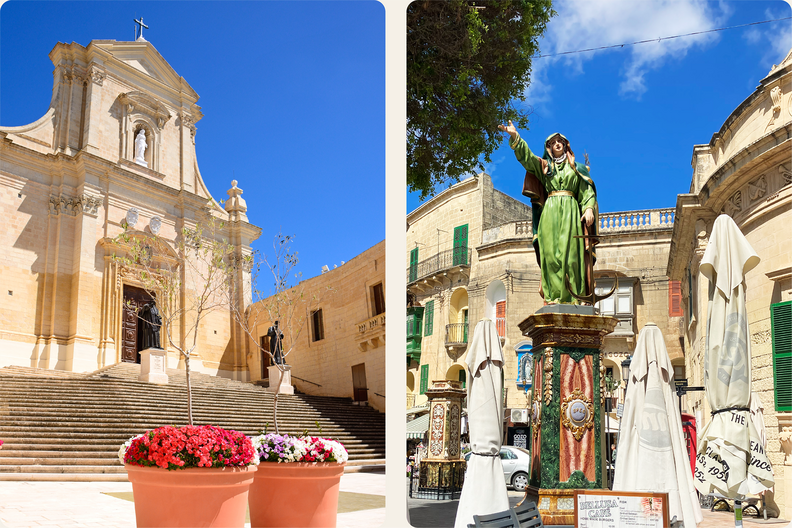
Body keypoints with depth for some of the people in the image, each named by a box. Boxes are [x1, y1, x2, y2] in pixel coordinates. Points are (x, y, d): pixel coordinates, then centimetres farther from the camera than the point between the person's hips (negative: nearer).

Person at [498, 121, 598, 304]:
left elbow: (587, 190, 9)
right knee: (551, 252, -10)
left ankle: (571, 297, -18)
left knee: (569, 251, -12)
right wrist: (515, 137, -10)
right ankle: (553, 296, -15)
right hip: (550, 212, 1)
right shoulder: (543, 166, 19)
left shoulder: (576, 168, 18)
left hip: (570, 211, -1)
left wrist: (589, 208, -9)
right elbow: (526, 155, 4)